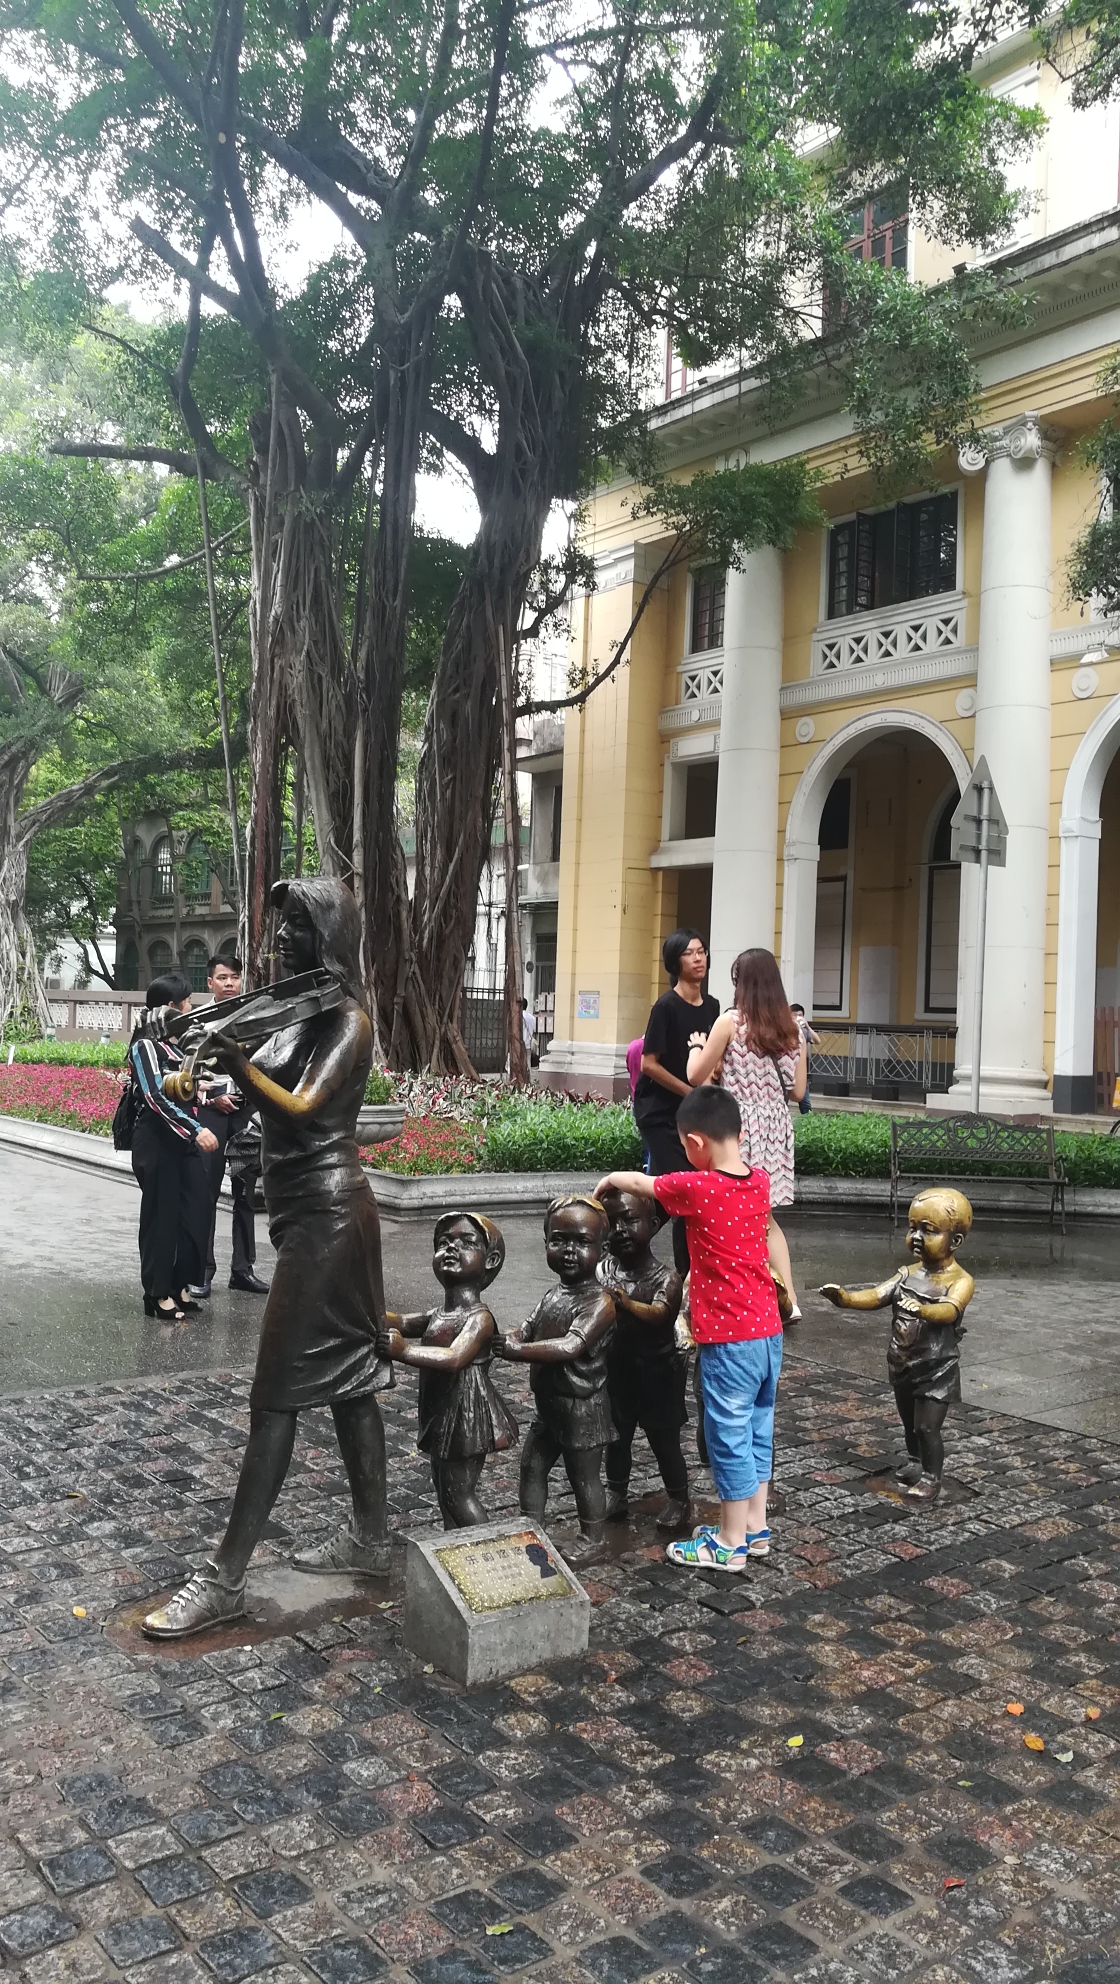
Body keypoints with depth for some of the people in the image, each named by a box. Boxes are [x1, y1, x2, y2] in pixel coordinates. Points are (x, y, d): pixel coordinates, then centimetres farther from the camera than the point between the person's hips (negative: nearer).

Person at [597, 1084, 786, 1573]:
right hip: (768, 1330, 7)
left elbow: (637, 1181, 0)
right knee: (757, 1428, 17)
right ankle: (755, 1527, 29)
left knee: (729, 1435, 3)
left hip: (729, 1338, -7)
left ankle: (731, 1543, 14)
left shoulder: (696, 1188, -17)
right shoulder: (760, 1181, 2)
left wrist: (609, 1180, 19)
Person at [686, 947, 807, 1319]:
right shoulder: (791, 1027, 4)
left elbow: (696, 1076, -5)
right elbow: (798, 1091, 8)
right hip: (776, 1127, 5)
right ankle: (788, 1300, 12)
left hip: (739, 1127, -5)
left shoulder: (730, 1022, -10)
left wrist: (697, 1045, 13)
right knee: (764, 1216, 17)